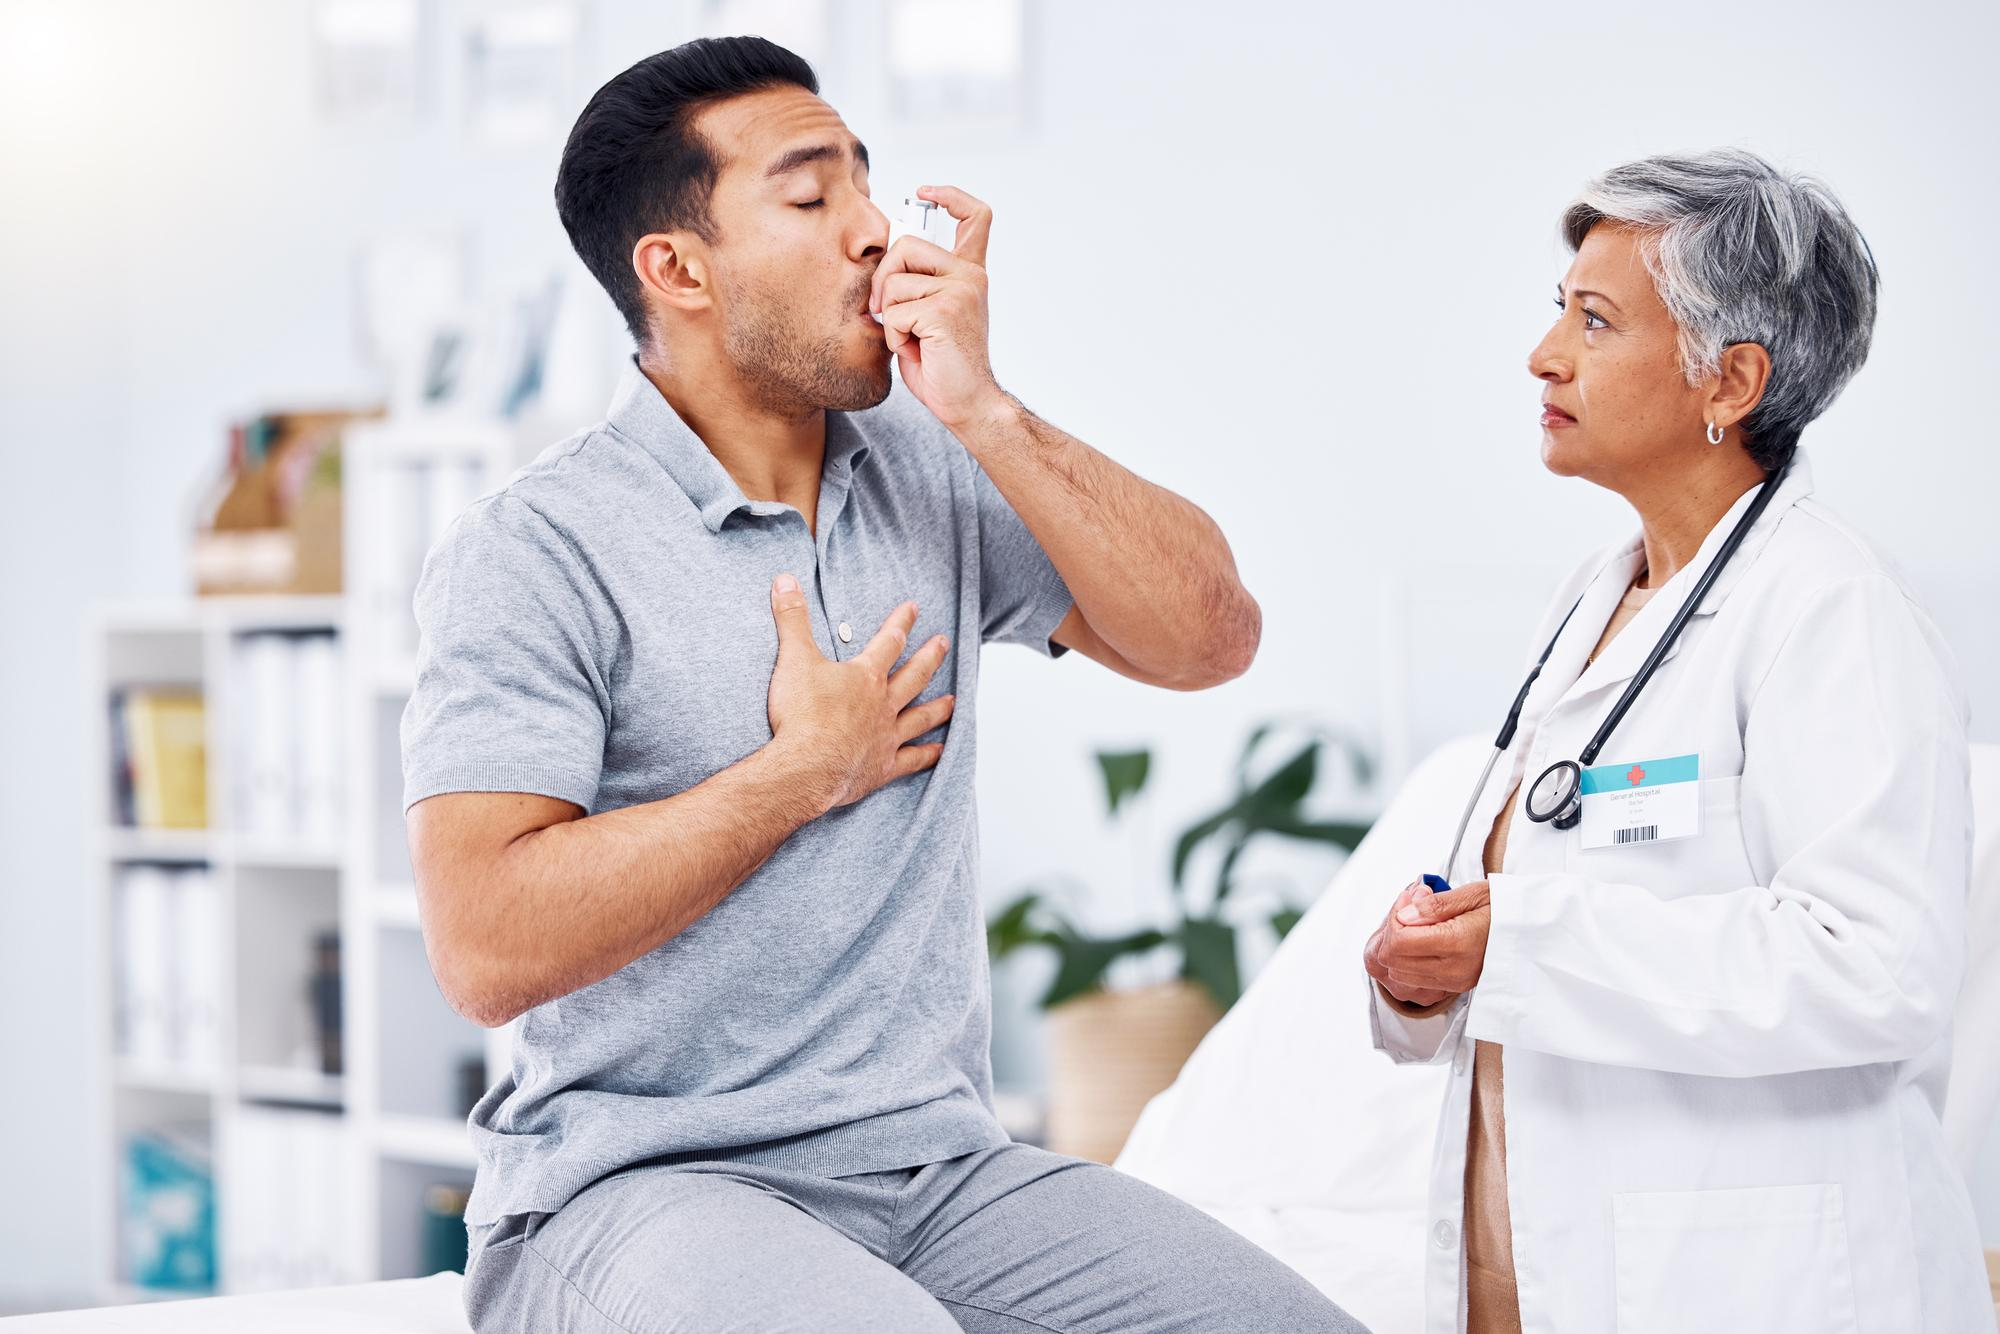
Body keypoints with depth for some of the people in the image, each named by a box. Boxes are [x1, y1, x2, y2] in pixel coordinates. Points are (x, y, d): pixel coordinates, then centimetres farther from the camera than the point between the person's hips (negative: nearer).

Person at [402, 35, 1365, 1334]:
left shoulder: (929, 473, 10)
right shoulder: (538, 548, -8)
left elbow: (1208, 639, 1)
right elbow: (489, 948, -17)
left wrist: (987, 414, -7)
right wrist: (807, 770, -10)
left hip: (940, 1166, 5)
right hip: (641, 1186, -5)